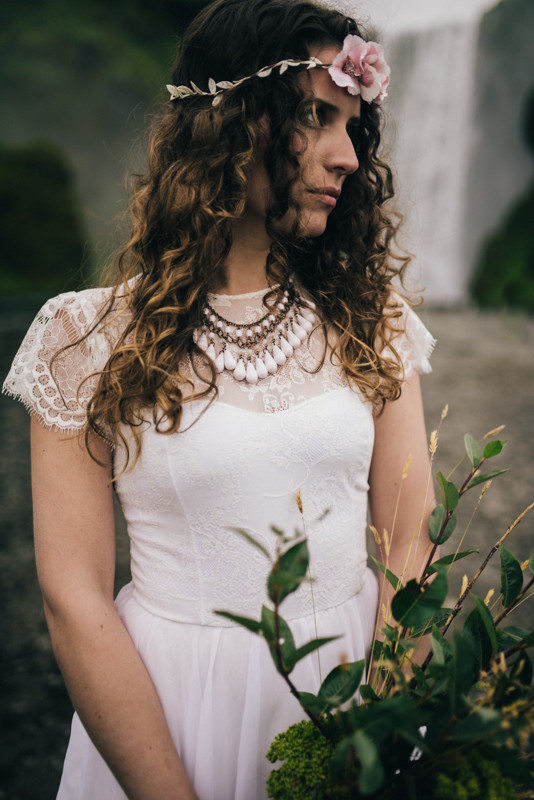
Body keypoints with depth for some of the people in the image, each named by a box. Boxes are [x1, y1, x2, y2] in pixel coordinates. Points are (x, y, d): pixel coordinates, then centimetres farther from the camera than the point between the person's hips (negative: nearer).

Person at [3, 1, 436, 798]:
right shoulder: (91, 338, -11)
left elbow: (409, 546, -4)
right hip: (166, 699, -2)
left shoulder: (372, 319, -3)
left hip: (355, 680, 3)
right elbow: (75, 599, -12)